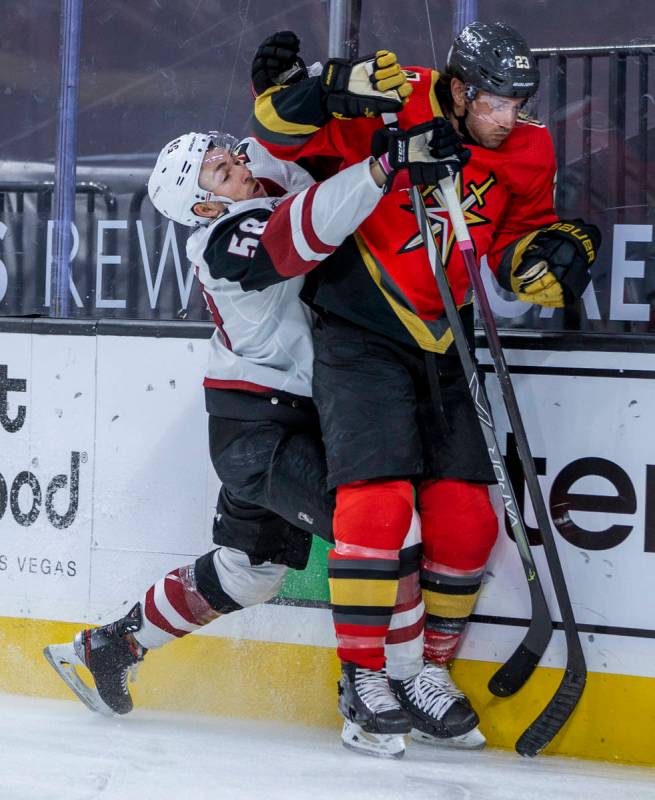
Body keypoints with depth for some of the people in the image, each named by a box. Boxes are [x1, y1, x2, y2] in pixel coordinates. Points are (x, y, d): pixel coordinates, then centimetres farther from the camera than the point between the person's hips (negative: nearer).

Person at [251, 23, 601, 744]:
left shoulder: (527, 156, 1)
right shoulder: (389, 107, -15)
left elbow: (516, 251, 6)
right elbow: (286, 136, -8)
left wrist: (556, 250, -15)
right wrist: (302, 91, -29)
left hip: (440, 344, 6)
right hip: (359, 332, -6)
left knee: (465, 518, 3)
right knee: (379, 498, -18)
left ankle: (427, 667, 21)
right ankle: (360, 673, -4)